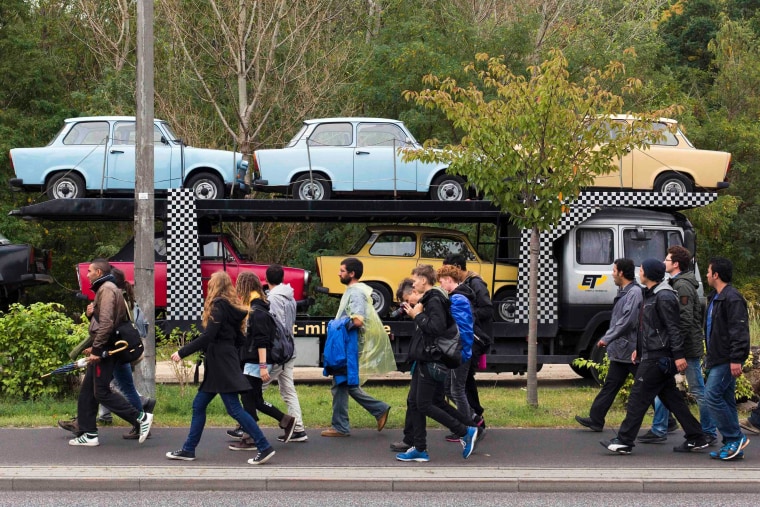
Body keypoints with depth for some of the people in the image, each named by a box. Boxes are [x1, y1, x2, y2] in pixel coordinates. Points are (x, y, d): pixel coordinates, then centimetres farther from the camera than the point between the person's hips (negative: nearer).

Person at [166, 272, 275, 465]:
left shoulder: (218, 305, -12)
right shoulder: (233, 308, 15)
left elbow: (208, 337, -20)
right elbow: (239, 339, 16)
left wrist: (182, 353, -16)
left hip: (221, 365, -10)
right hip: (223, 365, 10)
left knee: (234, 409, -9)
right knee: (198, 405, 12)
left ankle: (264, 448, -9)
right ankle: (188, 450, 16)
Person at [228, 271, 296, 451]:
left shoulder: (257, 311, -16)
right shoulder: (255, 308, 14)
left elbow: (261, 341, -21)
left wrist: (263, 366, -24)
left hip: (255, 362, -10)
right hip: (252, 362, 10)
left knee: (249, 398, -3)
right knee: (254, 399, 14)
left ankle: (252, 440, 3)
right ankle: (285, 420, 19)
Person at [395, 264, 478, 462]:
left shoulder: (435, 300, -16)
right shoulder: (428, 299, 15)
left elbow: (437, 327, -26)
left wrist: (418, 315, -16)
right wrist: (415, 314, 9)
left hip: (431, 361, -10)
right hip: (424, 359, 10)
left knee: (424, 404, -7)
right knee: (413, 402, 10)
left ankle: (466, 432, 0)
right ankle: (419, 449, 13)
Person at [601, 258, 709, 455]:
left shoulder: (664, 297, -15)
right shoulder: (650, 295, 17)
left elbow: (673, 328, -19)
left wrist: (678, 355, -22)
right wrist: (639, 349, 24)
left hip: (658, 358, -11)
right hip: (652, 355, 11)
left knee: (638, 397, -7)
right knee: (671, 397, 11)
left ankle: (624, 441, -4)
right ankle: (696, 438, 14)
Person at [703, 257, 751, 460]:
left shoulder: (732, 298, -16)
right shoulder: (715, 298, 17)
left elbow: (739, 330, -22)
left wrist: (736, 359, -26)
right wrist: (710, 357, 24)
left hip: (727, 360, -10)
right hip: (718, 359, 10)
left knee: (712, 396, -14)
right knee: (725, 400, 10)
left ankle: (735, 437, -7)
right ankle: (732, 444, 13)